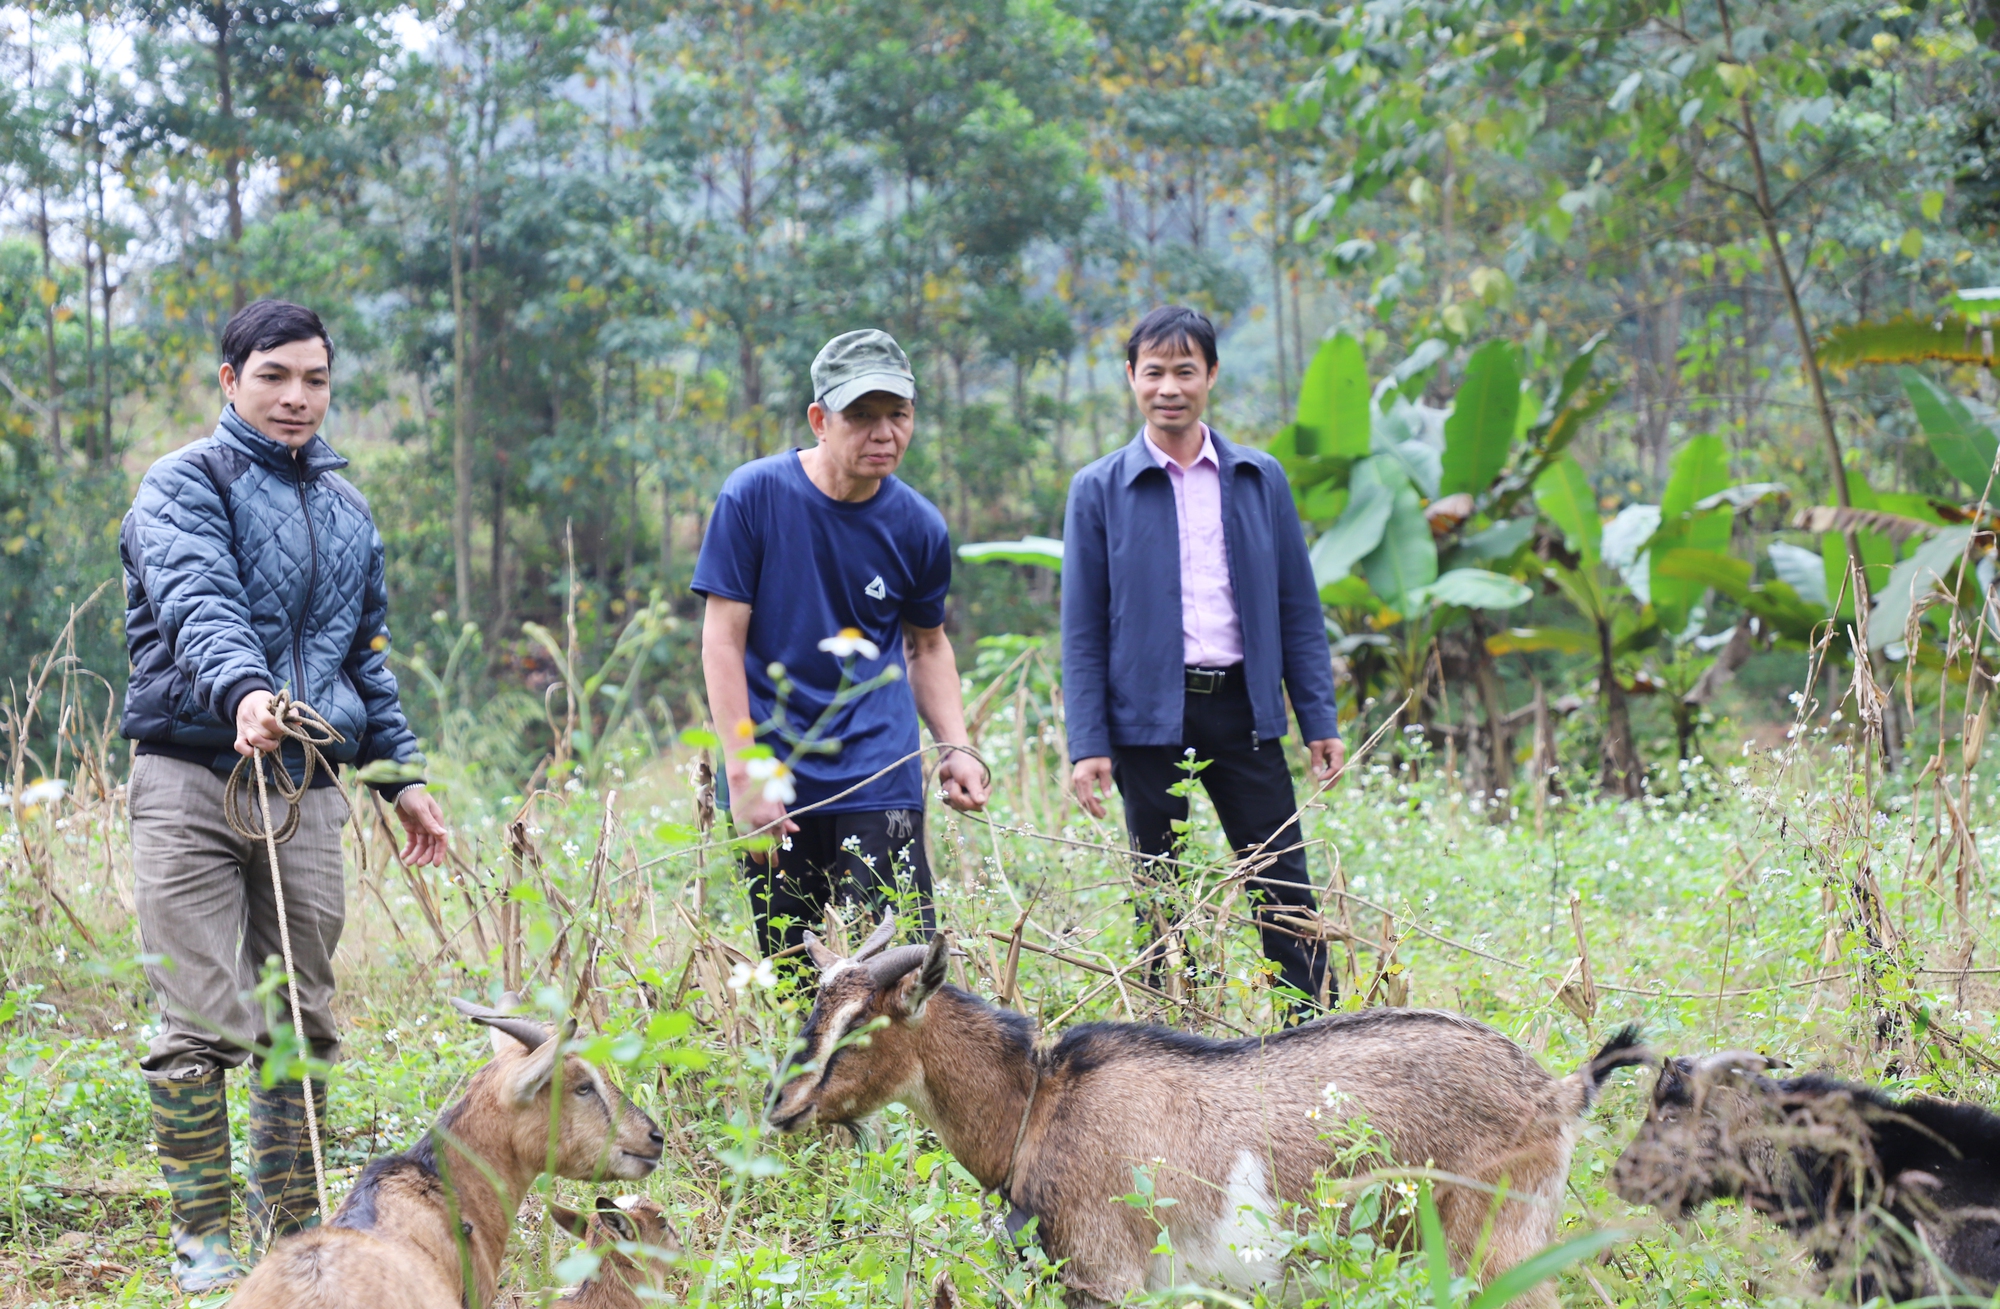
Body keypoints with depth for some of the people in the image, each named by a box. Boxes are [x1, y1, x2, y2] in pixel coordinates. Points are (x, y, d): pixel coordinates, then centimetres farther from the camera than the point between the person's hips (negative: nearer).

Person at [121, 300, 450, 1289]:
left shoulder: (345, 505, 19)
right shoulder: (183, 486, -2)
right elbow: (198, 601, -21)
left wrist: (400, 772, 22)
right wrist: (242, 688, -40)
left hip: (308, 786, 6)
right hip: (192, 776, -5)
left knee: (302, 1020, 8)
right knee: (204, 1024, -7)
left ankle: (290, 1231, 18)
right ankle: (201, 1239, 3)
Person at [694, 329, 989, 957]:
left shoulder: (917, 527, 2)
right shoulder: (753, 497, -6)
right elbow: (723, 642, -6)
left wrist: (956, 748, 4)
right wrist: (744, 775, -11)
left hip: (880, 778, 1)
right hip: (774, 773, -1)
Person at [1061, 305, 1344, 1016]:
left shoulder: (1260, 479, 8)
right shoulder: (1099, 490, 2)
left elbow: (1297, 609, 10)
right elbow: (1082, 629, 1)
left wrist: (1320, 718, 4)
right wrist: (1087, 743, -6)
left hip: (1244, 711, 2)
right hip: (1150, 714, -1)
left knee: (1286, 890, 0)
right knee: (1160, 900, 5)